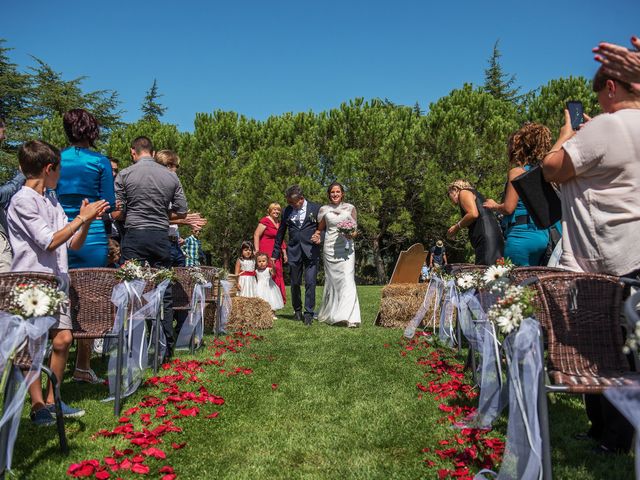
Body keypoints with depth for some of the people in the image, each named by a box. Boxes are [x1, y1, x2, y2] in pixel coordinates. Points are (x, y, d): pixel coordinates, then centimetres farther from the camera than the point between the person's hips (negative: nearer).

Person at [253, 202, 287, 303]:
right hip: (266, 253, -8)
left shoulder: (279, 223, 18)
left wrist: (284, 254, 20)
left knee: (277, 276, 5)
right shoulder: (265, 221, -5)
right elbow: (256, 235, -9)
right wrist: (257, 251, -16)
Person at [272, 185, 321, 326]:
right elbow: (280, 233, 14)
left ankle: (309, 313, 0)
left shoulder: (316, 208, 0)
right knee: (295, 283, 10)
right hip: (293, 251, 3)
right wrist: (275, 254, 15)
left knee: (310, 282, -8)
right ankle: (297, 310, 27)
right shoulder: (287, 211, 8)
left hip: (311, 251, -3)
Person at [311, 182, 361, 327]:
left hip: (346, 248, -1)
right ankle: (330, 314, 18)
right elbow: (320, 228, 17)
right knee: (332, 280, 6)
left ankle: (349, 317, -14)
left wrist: (352, 234, -12)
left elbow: (355, 228, 10)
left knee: (347, 280, -11)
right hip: (330, 248, 1)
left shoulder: (350, 208, 7)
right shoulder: (324, 209, 9)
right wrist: (316, 235, -4)